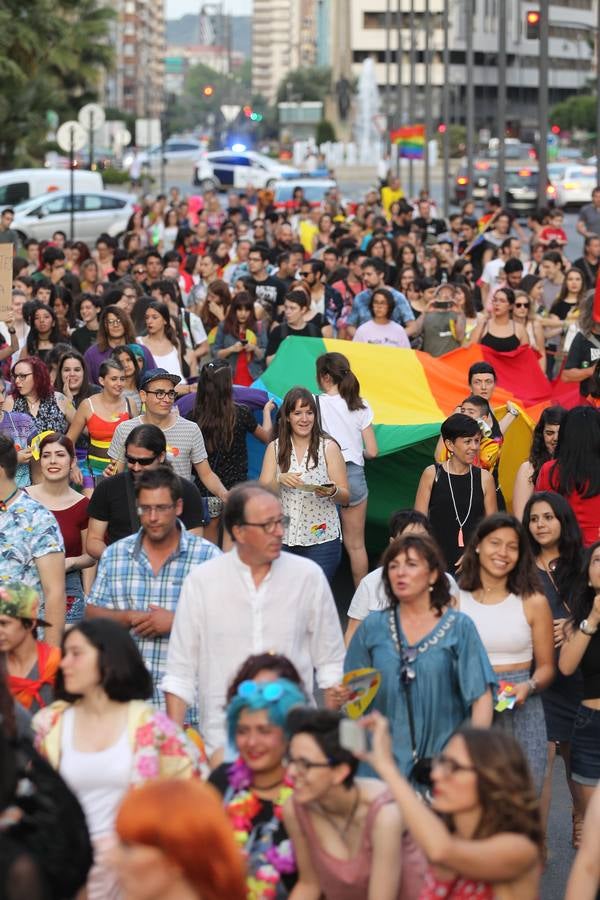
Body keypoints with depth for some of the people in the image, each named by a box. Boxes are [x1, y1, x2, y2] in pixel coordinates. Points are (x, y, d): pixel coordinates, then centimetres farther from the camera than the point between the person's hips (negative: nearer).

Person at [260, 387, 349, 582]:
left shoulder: (328, 447, 3)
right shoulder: (275, 448, 9)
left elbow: (345, 497, 2)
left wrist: (331, 492, -20)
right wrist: (279, 480, -16)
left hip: (321, 539, -2)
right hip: (283, 538, 2)